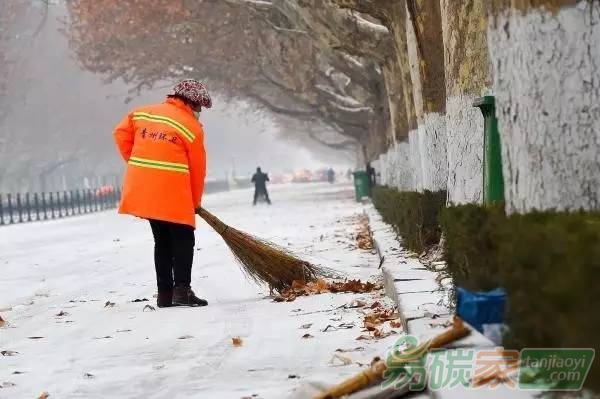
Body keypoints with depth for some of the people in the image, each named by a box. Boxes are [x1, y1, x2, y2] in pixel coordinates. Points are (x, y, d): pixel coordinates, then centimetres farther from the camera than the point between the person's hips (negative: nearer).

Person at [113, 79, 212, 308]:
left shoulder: (142, 113, 11)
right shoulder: (192, 126, -3)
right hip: (173, 192, -6)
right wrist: (195, 202, 12)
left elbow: (121, 134, 13)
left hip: (143, 190, 6)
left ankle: (164, 294, 14)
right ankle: (182, 290, -8)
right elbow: (197, 168, 0)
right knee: (183, 240, 4)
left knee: (162, 241, 15)